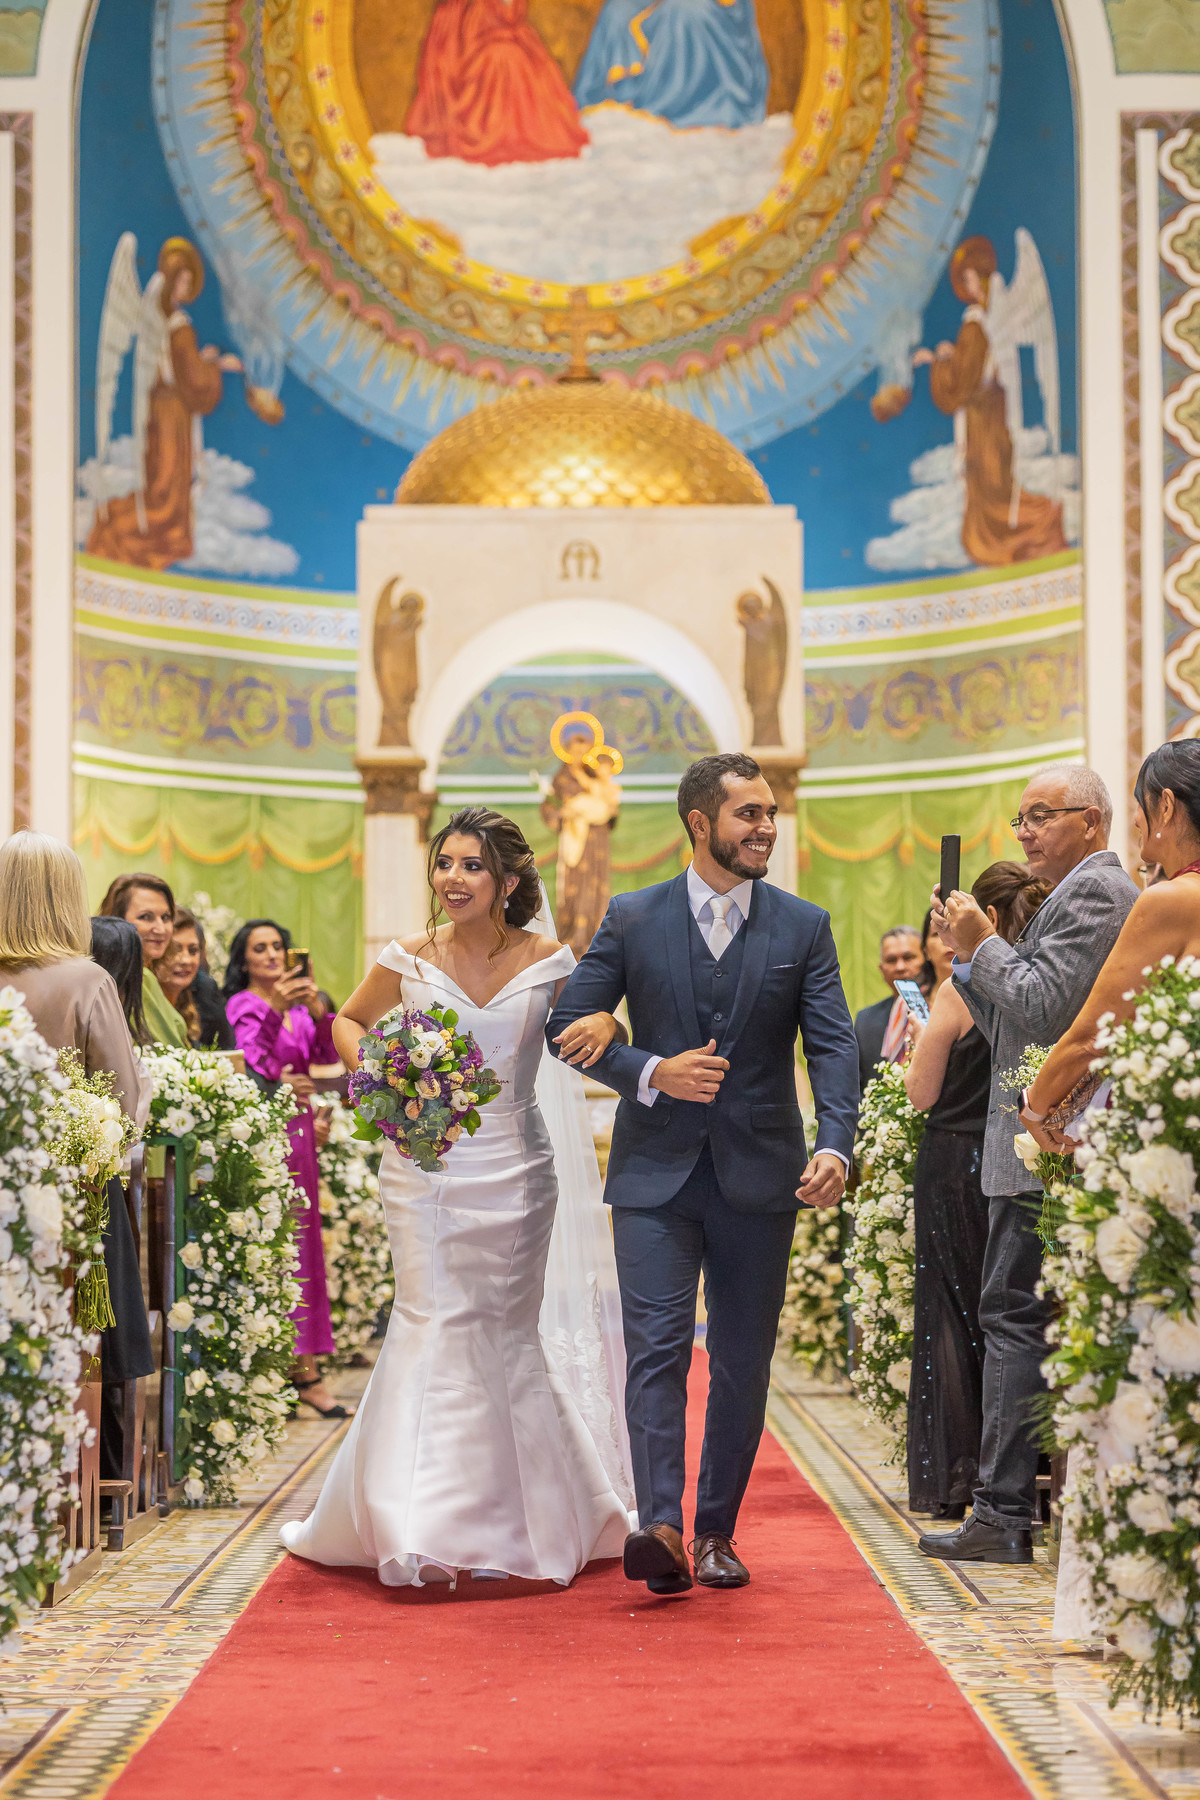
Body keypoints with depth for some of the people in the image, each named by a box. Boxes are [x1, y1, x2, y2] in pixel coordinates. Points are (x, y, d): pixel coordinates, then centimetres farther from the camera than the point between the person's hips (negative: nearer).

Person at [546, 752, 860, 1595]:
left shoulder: (804, 928, 3)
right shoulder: (633, 919, 2)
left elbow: (835, 1045, -6)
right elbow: (568, 1026, 3)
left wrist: (836, 1145, -22)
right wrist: (650, 1074, -13)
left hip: (760, 1177, 1)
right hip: (657, 1173, -1)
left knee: (742, 1362, 8)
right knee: (658, 1346, -13)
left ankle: (717, 1531, 20)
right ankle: (661, 1527, -21)